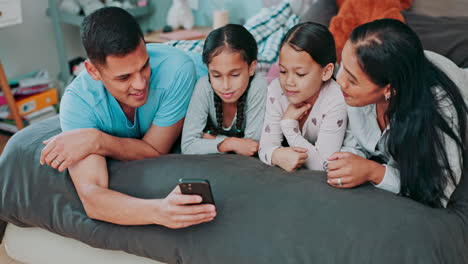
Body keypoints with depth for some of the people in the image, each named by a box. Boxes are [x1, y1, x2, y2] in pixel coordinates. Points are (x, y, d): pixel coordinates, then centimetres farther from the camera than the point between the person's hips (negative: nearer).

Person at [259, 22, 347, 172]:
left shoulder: (336, 102, -23)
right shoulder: (276, 89, -10)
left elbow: (322, 165, -24)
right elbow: (266, 147, -13)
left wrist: (289, 123, -25)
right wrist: (278, 155, -36)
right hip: (287, 173, 3)